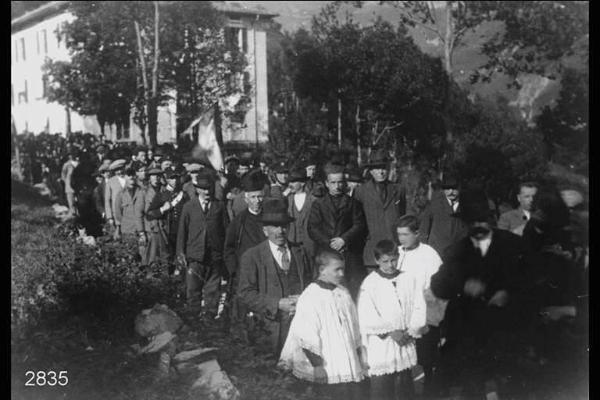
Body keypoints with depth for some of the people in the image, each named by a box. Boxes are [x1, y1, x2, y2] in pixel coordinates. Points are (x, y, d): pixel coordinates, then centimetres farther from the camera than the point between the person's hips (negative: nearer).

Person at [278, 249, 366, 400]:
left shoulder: (344, 293, 10)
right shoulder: (309, 297, -9)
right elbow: (307, 337, -12)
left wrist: (360, 357, 18)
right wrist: (317, 365, -13)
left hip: (351, 368, 6)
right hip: (328, 371, -6)